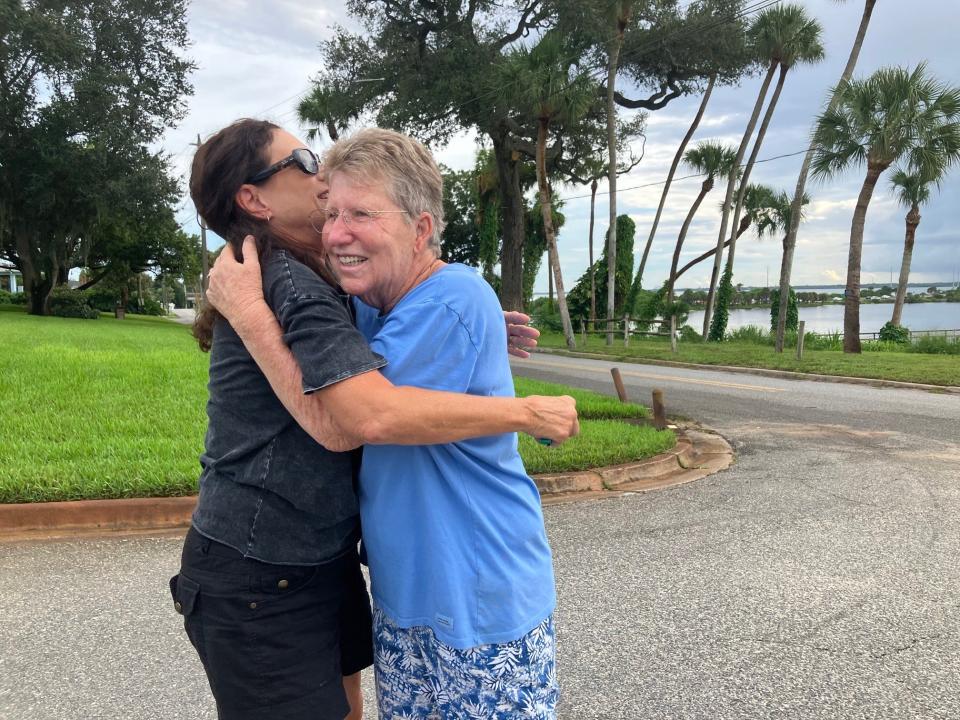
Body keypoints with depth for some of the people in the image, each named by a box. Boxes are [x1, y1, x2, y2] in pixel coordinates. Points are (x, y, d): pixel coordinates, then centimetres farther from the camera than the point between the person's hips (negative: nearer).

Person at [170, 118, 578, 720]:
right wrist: (526, 414, -25)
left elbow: (359, 362, 20)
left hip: (320, 558, 9)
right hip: (261, 580, -9)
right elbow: (374, 414, -34)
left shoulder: (309, 279, 11)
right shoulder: (289, 284, -21)